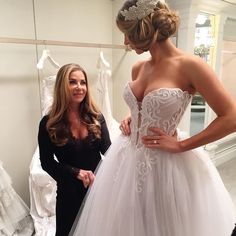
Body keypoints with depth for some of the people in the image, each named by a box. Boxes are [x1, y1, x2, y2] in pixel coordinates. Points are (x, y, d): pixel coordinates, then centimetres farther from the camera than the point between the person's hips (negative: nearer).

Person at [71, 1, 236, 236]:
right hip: (129, 160, 6)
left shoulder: (189, 65, -16)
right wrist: (128, 120, 2)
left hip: (165, 165, -6)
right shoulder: (138, 68, 4)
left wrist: (181, 145, -16)